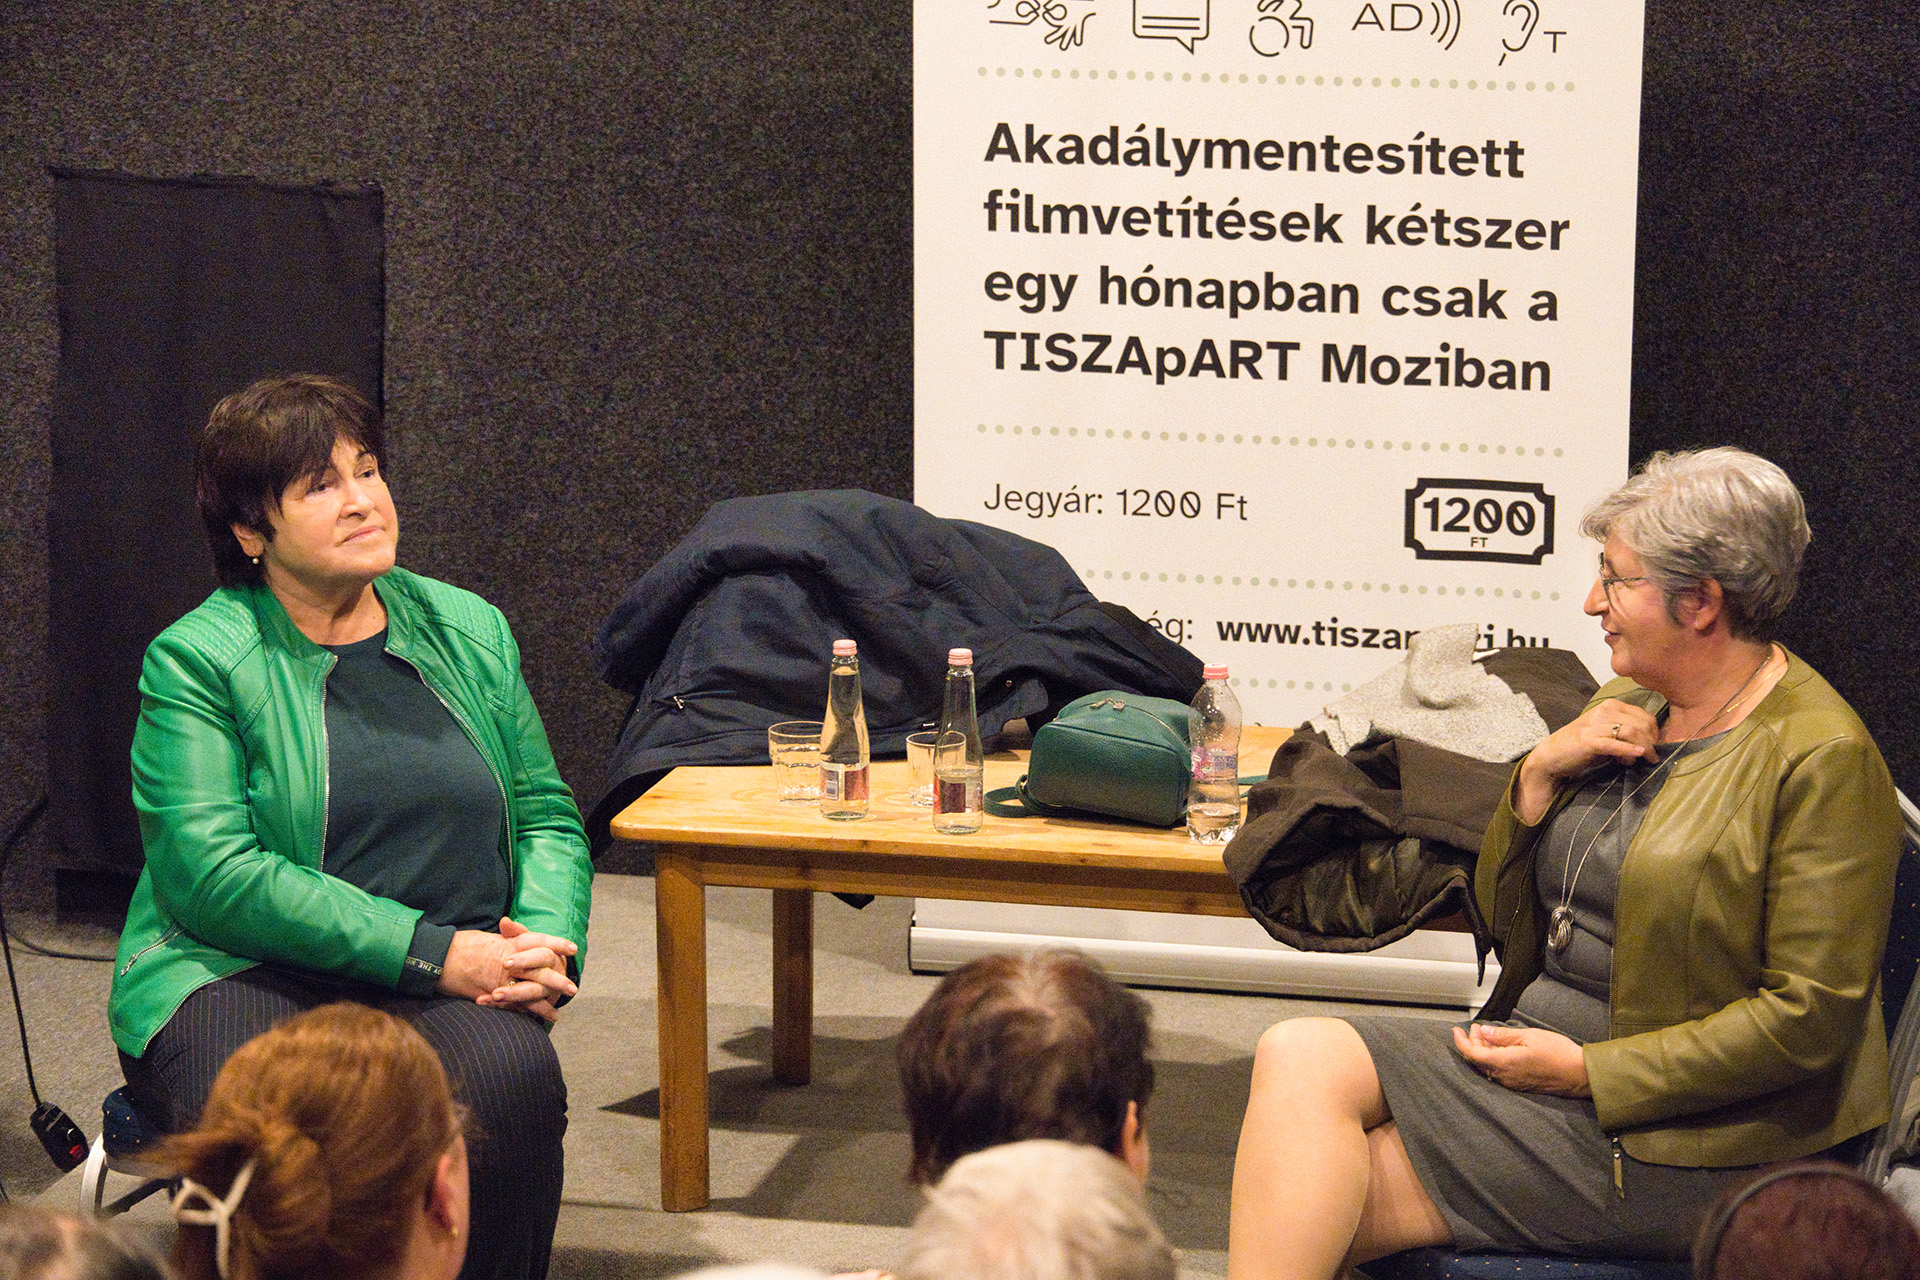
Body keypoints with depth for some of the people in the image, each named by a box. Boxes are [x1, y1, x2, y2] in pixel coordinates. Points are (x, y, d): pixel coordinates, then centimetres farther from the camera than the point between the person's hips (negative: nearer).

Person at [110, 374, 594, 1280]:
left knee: (514, 1078, -31)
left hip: (450, 982, 4)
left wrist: (545, 943, -5)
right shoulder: (195, 660, -1)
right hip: (245, 975, -3)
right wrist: (434, 953, -17)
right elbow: (212, 874, -12)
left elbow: (548, 816, 19)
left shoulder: (470, 629, 16)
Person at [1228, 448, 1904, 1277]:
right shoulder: (1627, 708, 13)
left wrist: (1584, 1070, -17)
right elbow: (1501, 914, 17)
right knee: (1301, 1056, -17)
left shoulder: (1821, 758, -11)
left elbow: (1810, 1014, -16)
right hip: (1535, 1050, 8)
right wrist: (1541, 772, -2)